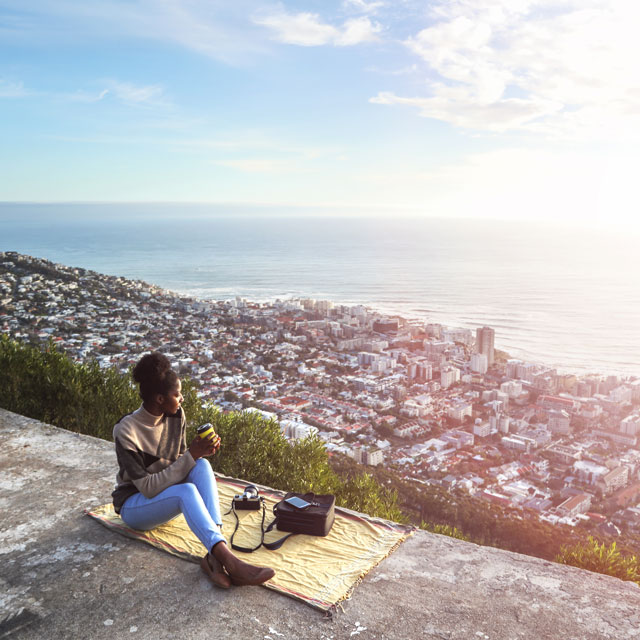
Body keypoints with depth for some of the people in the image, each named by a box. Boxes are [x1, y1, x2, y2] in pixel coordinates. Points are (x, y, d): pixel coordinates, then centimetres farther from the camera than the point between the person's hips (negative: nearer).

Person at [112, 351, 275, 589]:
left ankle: (215, 556, -40)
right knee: (186, 491, -36)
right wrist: (191, 456, -29)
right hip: (134, 505, -5)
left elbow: (180, 461, 2)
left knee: (202, 466, -27)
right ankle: (229, 560, -48)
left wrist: (200, 452, -20)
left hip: (168, 495, 6)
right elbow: (148, 488, -26)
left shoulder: (176, 416, -7)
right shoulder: (126, 431, -25)